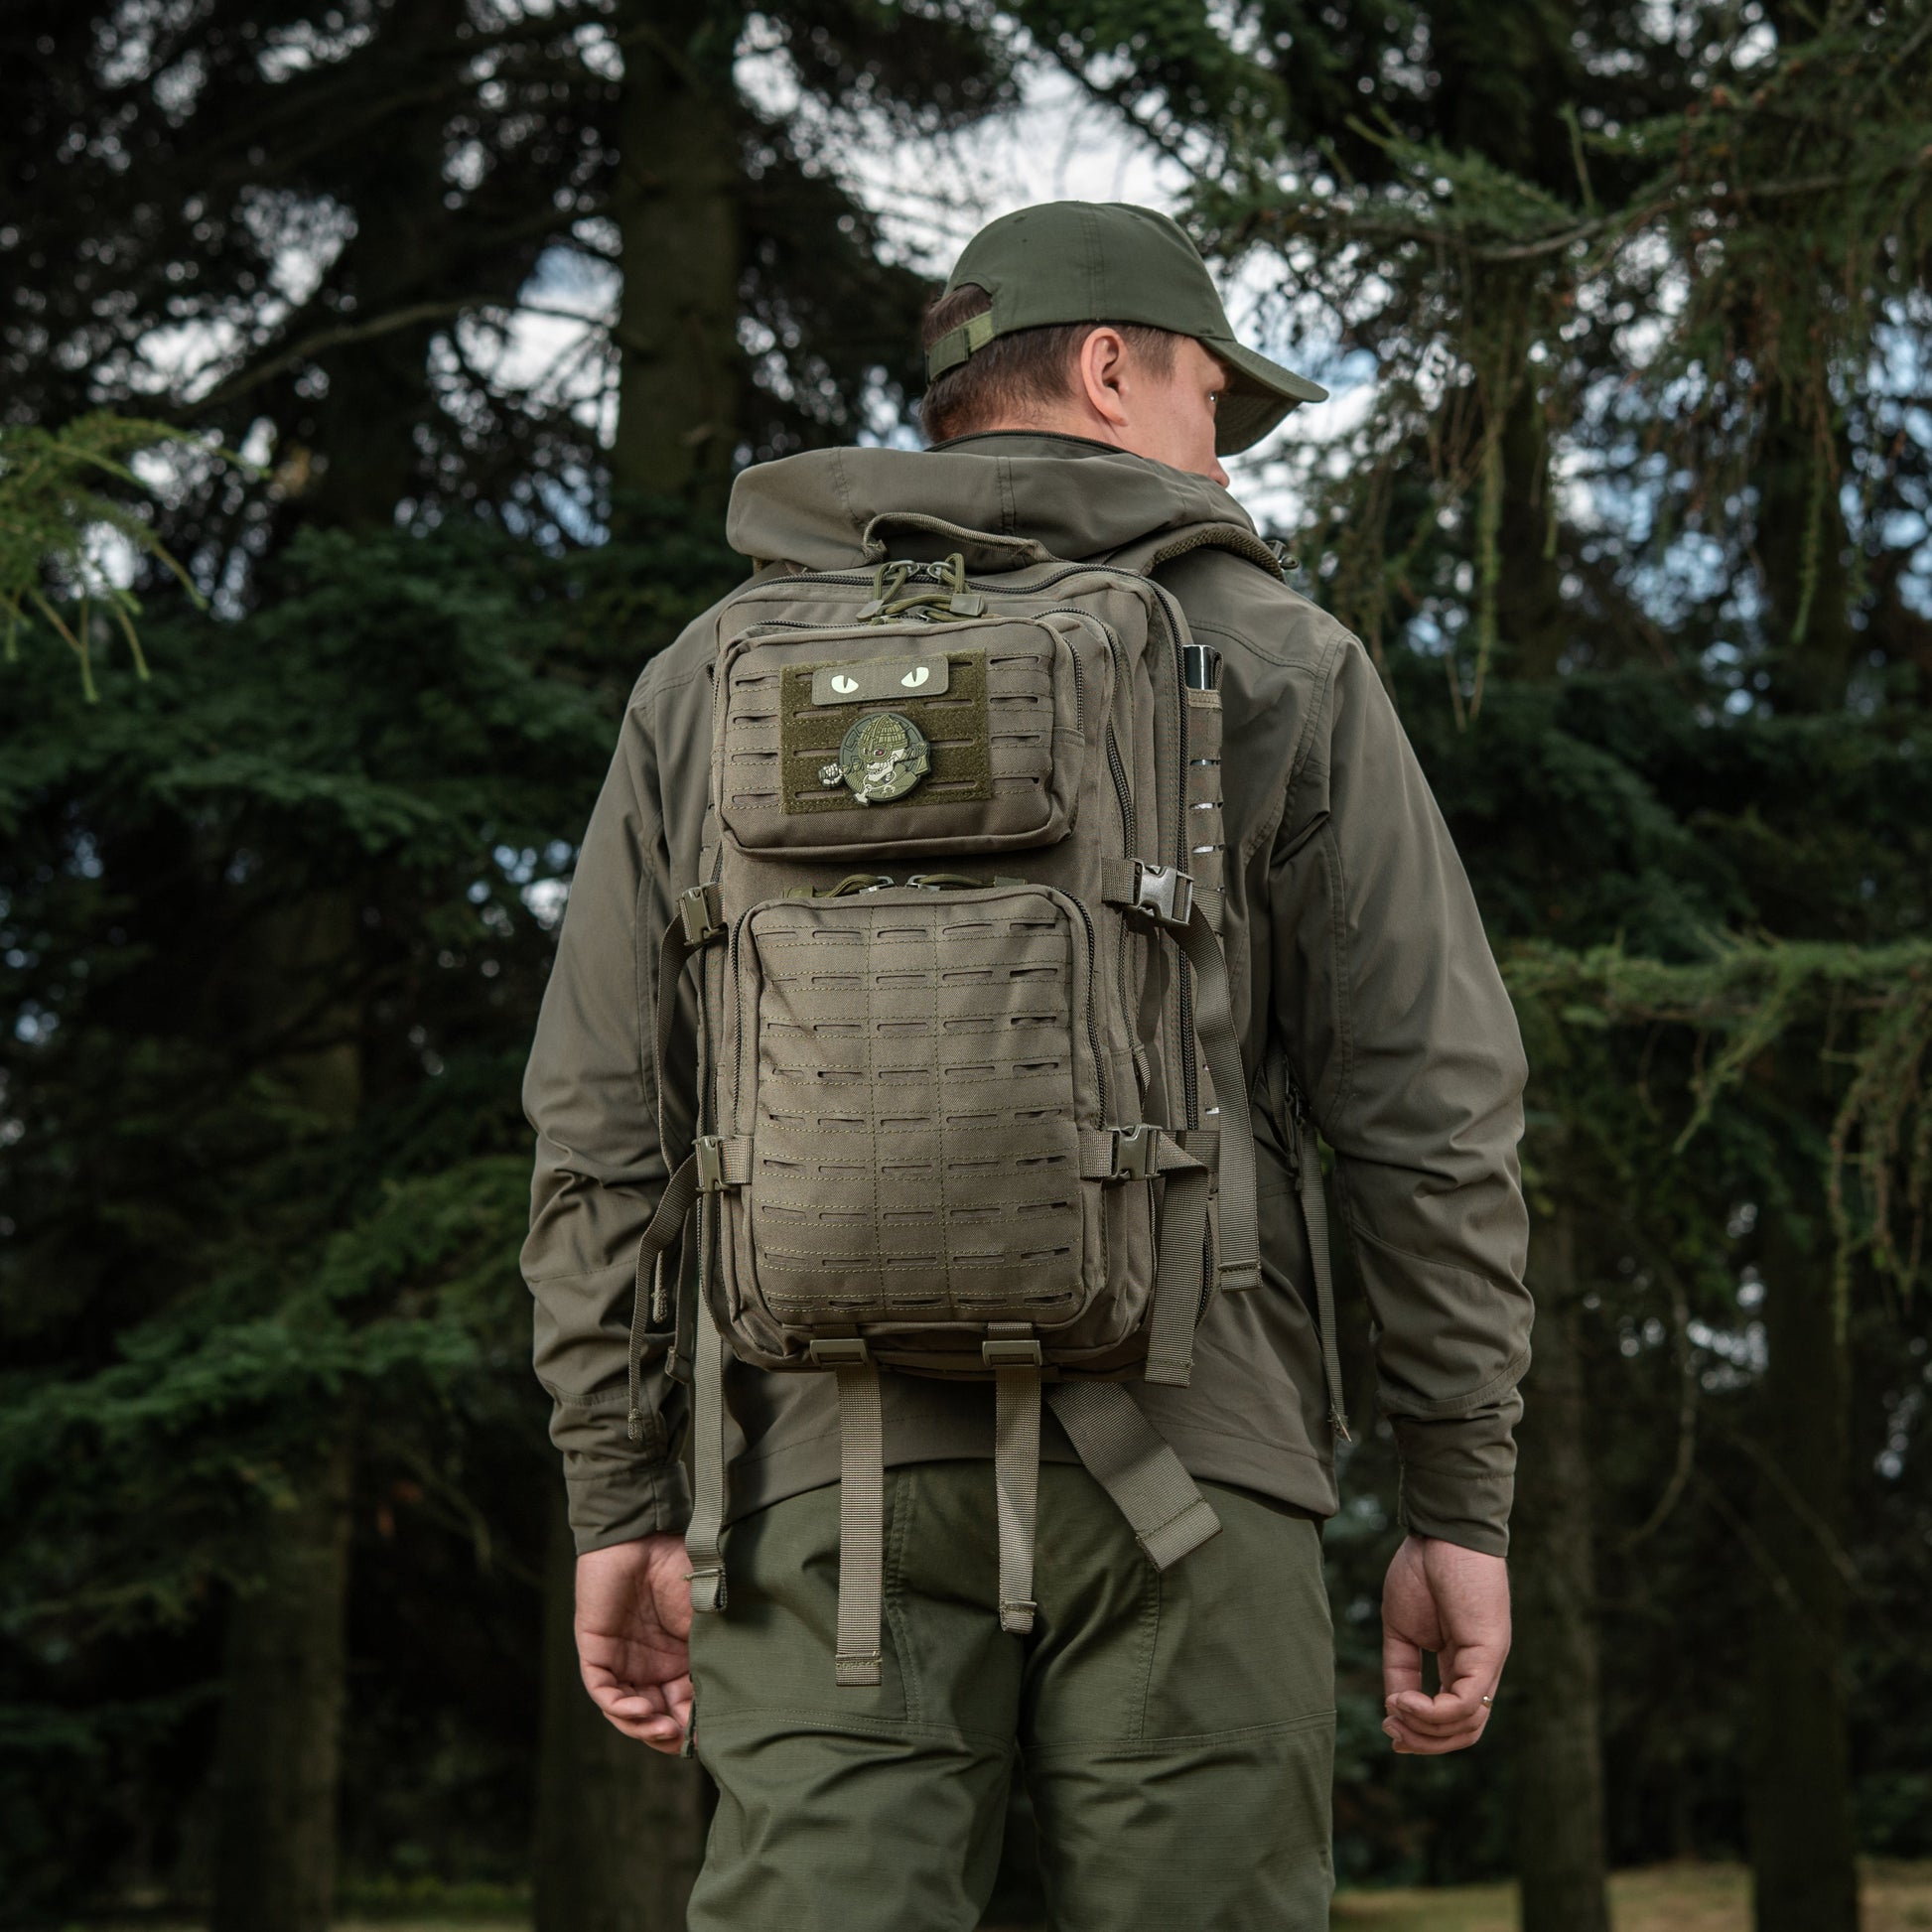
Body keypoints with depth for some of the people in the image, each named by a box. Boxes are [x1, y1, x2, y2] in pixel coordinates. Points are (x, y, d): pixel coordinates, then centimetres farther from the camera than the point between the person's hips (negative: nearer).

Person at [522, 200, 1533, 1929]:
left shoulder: (712, 681, 12)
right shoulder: (1279, 665, 6)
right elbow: (1432, 1108, 1)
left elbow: (606, 1131, 8)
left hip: (834, 1470, 2)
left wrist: (621, 1508, 11)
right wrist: (1461, 1506, 5)